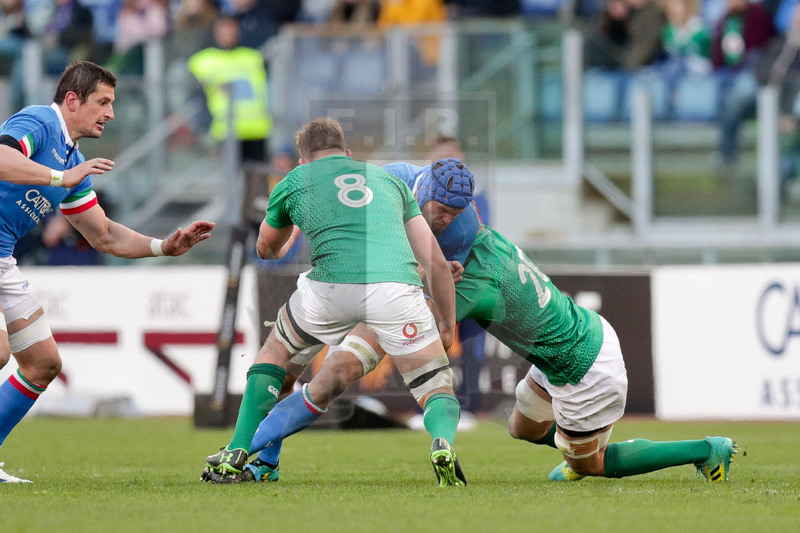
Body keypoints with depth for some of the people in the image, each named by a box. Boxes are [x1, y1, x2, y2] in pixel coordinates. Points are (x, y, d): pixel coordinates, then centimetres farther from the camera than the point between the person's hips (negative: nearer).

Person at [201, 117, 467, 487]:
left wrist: (288, 244, 67)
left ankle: (237, 454, 24)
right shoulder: (389, 180, 30)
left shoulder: (294, 182, 25)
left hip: (332, 287, 0)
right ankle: (442, 441, -24)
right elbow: (436, 262, 24)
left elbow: (266, 249, 44)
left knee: (275, 353, 29)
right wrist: (447, 324, 32)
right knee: (437, 392, 10)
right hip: (398, 286, 0)